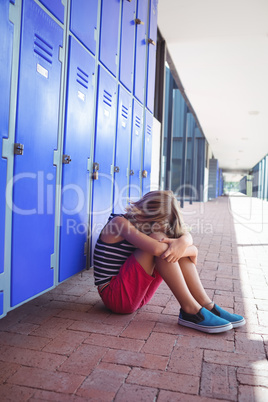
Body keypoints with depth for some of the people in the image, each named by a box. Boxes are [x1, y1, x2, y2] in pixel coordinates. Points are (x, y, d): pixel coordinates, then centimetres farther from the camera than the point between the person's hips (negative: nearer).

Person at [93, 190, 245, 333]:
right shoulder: (119, 222, -17)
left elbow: (186, 235, -4)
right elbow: (156, 248, -32)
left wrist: (183, 242, -29)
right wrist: (192, 251, -17)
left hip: (137, 295, 8)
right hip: (115, 295, -8)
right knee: (159, 240, -25)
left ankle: (207, 306, -9)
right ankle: (190, 310, -22)